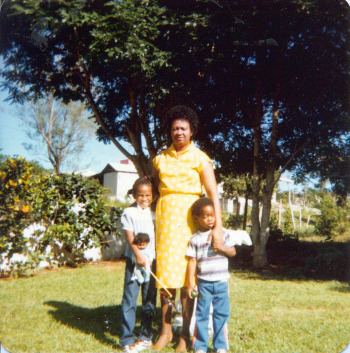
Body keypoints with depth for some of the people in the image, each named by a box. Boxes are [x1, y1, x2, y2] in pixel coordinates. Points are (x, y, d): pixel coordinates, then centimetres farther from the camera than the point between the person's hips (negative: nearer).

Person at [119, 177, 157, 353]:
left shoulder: (155, 213, 11)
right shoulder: (129, 212, 0)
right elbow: (129, 236, -6)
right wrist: (138, 255, -17)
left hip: (152, 260, 4)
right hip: (133, 259, -3)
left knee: (149, 299, 9)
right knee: (129, 298, -4)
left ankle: (145, 337, 21)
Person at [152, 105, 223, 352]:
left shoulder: (200, 158, 0)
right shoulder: (161, 159, 11)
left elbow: (213, 193, -8)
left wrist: (217, 227, -17)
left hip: (188, 217, -3)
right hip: (164, 216, 3)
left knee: (185, 276, 0)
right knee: (164, 275, 4)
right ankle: (166, 331, 19)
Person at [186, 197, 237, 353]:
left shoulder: (223, 234, 3)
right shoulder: (195, 239, -1)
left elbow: (233, 252, 6)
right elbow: (192, 261, -1)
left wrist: (222, 248, -15)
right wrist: (190, 283, -4)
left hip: (221, 282, 1)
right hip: (203, 283, -1)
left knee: (221, 314, 7)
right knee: (202, 314, 4)